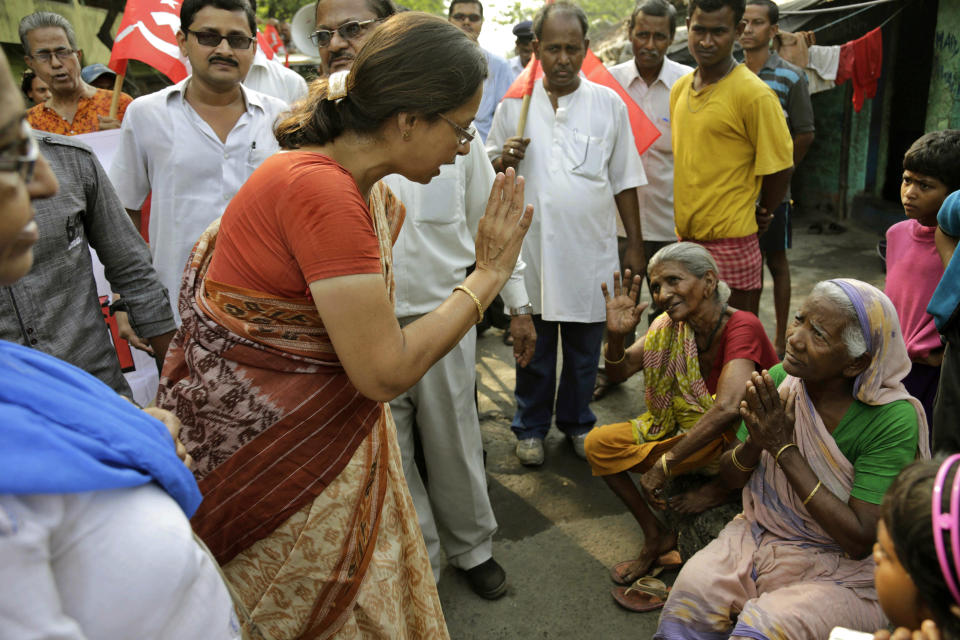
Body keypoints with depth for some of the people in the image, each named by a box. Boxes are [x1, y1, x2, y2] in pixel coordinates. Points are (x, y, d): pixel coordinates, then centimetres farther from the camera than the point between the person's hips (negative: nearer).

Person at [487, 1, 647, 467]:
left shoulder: (608, 104, 2)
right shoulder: (513, 104, 2)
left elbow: (624, 182, 6)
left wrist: (635, 245, 4)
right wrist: (503, 161, -13)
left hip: (590, 249, 0)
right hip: (533, 248, 0)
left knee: (585, 347, 12)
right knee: (534, 346, 12)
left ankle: (576, 421, 33)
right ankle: (531, 427, 30)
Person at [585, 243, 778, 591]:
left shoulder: (742, 327, -26)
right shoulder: (671, 325, -6)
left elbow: (727, 409, -39)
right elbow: (619, 372, -4)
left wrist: (664, 465, -34)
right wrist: (616, 334, -26)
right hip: (688, 434, 6)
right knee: (598, 443, -6)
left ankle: (721, 490, -7)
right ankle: (656, 537, 8)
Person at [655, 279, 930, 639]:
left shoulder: (893, 420, -20)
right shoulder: (779, 380, -7)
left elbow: (860, 540, -22)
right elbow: (729, 478, 3)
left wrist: (784, 448, -25)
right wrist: (754, 444, -21)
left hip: (844, 571, -3)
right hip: (760, 535, 4)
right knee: (691, 591, -22)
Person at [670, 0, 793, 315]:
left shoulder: (754, 94, -13)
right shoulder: (680, 88, 9)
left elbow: (778, 167, -9)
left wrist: (758, 216, 3)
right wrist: (685, 221, 16)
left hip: (730, 243, -7)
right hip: (686, 238, 7)